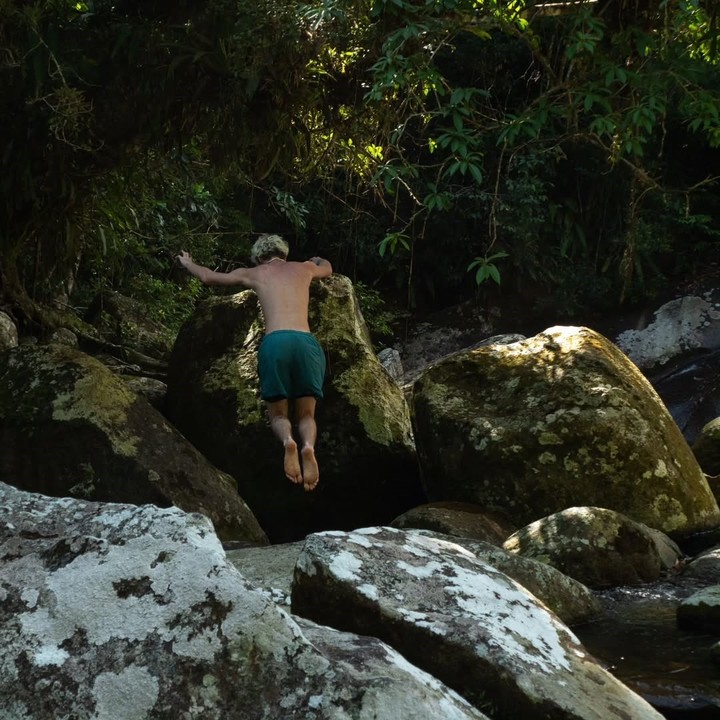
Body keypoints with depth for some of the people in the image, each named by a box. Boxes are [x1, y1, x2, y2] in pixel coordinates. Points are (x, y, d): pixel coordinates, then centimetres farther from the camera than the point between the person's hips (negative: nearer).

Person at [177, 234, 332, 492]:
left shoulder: (253, 273, 22)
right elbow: (327, 269, 51)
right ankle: (308, 445, -26)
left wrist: (187, 263, 55)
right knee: (306, 416, 10)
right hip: (306, 342, 1)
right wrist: (317, 259, 74)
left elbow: (208, 277, 35)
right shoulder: (304, 268, 26)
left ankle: (287, 441, -25)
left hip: (274, 342, -1)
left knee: (278, 415, 12)